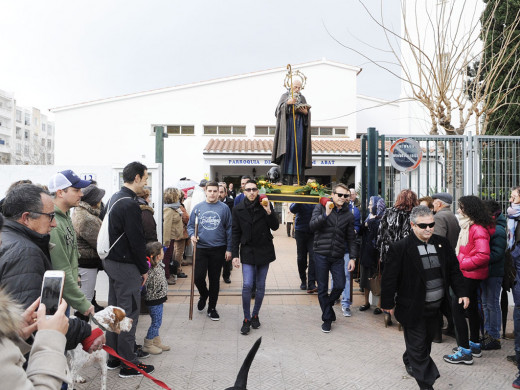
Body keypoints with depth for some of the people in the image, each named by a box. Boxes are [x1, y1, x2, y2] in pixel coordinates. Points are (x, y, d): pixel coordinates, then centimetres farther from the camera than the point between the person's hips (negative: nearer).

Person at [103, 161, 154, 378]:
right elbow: (136, 240, -21)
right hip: (126, 265, -10)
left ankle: (113, 358, 27)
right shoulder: (130, 204, -20)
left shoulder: (113, 199, 11)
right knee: (129, 313, -1)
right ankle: (128, 364, 8)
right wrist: (144, 269, -11)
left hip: (110, 261, 10)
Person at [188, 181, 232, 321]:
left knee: (214, 279, 7)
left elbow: (229, 229, 2)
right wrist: (192, 235, -10)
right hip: (201, 248, 1)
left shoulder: (224, 208, 0)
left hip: (218, 249, -1)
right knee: (198, 277, -6)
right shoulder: (198, 208, 4)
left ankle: (212, 308, 22)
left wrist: (229, 249, -1)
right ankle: (204, 295, 27)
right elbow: (190, 225, 12)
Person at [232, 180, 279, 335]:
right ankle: (246, 319, 3)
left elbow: (275, 227, -3)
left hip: (264, 250, 1)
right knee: (247, 285, -11)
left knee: (260, 286, 9)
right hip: (247, 251, -1)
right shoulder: (238, 209, 0)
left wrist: (269, 212, -19)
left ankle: (255, 315, 26)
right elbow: (236, 233, 3)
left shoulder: (265, 205, -1)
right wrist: (235, 255, -1)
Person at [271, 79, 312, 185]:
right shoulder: (285, 96, 9)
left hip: (298, 125, 3)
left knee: (297, 147, -5)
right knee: (287, 147, -10)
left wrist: (306, 112, -10)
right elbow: (279, 108, -5)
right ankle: (286, 175, -12)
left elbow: (307, 111, 12)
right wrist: (287, 103, -21)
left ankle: (294, 173, -6)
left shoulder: (302, 98, 17)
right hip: (287, 124, -3)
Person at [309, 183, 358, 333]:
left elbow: (351, 239, 11)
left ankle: (328, 304, 29)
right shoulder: (321, 207, 1)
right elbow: (312, 225, -12)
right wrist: (326, 214, -22)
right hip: (321, 254, -2)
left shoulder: (348, 215, 8)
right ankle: (327, 318, 19)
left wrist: (353, 257, 4)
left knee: (340, 286, -2)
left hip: (338, 257, 2)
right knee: (322, 289, 4)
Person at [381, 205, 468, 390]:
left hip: (436, 306, 6)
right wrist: (388, 303, -7)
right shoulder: (399, 248, -17)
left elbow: (454, 270, 11)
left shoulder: (442, 243, 1)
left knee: (426, 341, 21)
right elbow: (389, 278, -11)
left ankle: (410, 362, 47)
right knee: (418, 346, 2)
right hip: (413, 310, -6)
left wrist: (461, 292, 4)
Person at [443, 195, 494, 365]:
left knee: (457, 308, -10)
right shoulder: (468, 226, 11)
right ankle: (475, 345, 33)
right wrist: (459, 260, 8)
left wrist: (462, 263, -23)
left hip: (471, 275, -11)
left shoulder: (478, 229, -21)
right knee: (471, 308, 19)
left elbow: (483, 255, -29)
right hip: (467, 274, 11)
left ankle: (465, 351, -4)